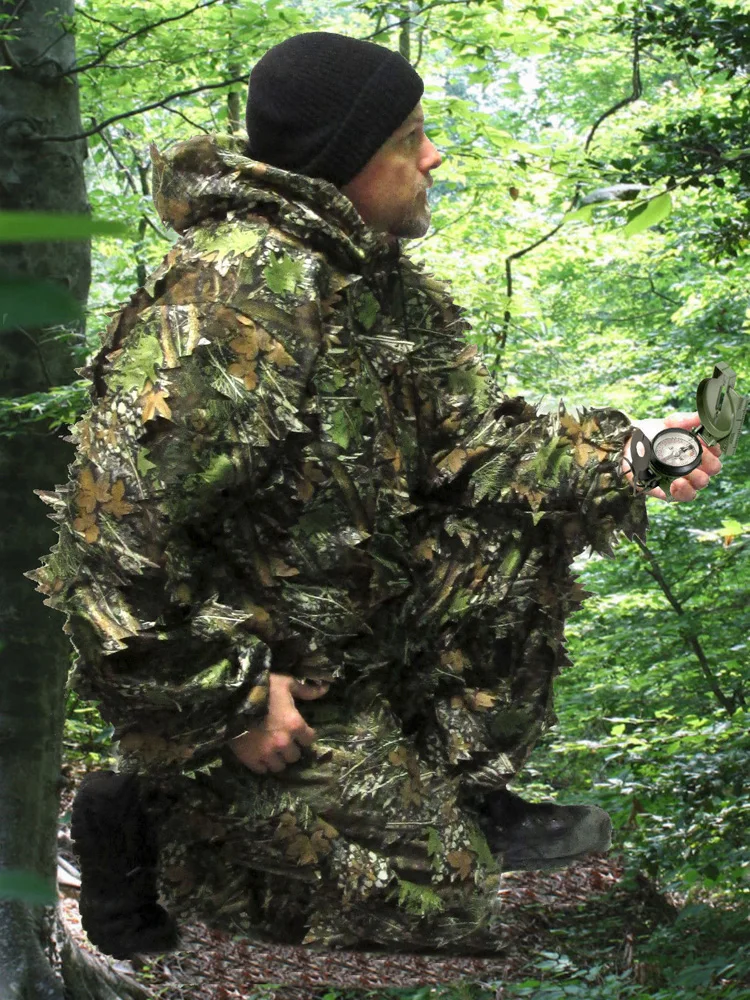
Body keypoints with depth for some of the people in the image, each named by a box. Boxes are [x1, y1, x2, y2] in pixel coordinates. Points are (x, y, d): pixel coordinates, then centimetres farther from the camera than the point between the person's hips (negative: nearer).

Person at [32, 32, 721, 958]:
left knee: (520, 529, 3)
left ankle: (463, 795, 12)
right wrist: (231, 701, -26)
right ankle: (153, 821, 4)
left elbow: (468, 436, 7)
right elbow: (112, 525, -31)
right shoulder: (235, 295, -27)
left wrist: (619, 459, -8)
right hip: (246, 668, -9)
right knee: (432, 910, -4)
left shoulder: (379, 277, 3)